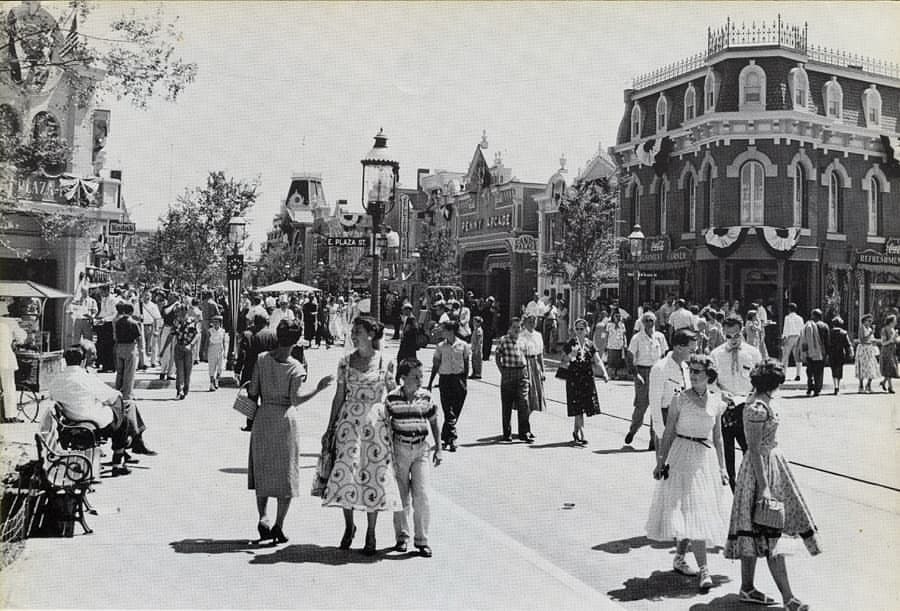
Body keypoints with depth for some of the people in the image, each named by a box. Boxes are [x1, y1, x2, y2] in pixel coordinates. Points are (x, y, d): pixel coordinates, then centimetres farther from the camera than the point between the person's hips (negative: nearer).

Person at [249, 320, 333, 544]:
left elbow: (253, 391, -2)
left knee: (262, 469, 17)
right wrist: (317, 390, -14)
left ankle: (263, 518, 3)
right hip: (286, 419, -2)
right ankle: (278, 526, 7)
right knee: (286, 473, 8)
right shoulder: (295, 367, -11)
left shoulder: (262, 359, -4)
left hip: (263, 417, 3)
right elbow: (295, 400, -19)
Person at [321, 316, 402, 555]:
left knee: (374, 475, 0)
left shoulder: (386, 363, 0)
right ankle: (348, 526, 19)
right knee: (345, 472, -4)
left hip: (376, 423, -1)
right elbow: (339, 396, 9)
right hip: (349, 421, 1)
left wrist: (395, 428, 4)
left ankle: (371, 534, 13)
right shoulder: (346, 361, 4)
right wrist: (330, 427, 8)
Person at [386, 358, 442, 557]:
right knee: (401, 494, 7)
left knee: (421, 494, -6)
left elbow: (434, 422, 10)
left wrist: (438, 448, 9)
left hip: (421, 449, 1)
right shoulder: (392, 398, -6)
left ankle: (421, 539, 4)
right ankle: (402, 536, 20)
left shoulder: (426, 397, -1)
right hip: (399, 448, 0)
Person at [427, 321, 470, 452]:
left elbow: (466, 365, 5)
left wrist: (465, 382, -1)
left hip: (459, 379, 0)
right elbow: (435, 366, 7)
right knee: (449, 411, -5)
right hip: (445, 379, 0)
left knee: (455, 411, 5)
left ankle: (445, 437, 19)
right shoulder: (440, 346, 3)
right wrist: (430, 383, 5)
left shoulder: (463, 345, 0)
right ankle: (452, 439, -7)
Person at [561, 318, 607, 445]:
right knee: (578, 409, -9)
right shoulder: (570, 344, -1)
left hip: (587, 380, 4)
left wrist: (604, 373, -17)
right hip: (573, 380, -3)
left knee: (583, 408, 7)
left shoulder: (590, 345, 8)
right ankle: (582, 436, -9)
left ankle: (575, 432, 26)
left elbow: (598, 361, -1)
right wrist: (570, 357, -21)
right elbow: (562, 364, 0)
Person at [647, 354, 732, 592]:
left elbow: (718, 437, 11)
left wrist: (722, 467, 10)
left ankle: (679, 558, 28)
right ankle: (704, 570, -4)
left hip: (707, 457, 4)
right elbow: (668, 433, -4)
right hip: (683, 458, -4)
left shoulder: (716, 401, 4)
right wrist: (660, 462, -6)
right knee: (692, 513, -7)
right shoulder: (680, 399, -7)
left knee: (696, 513, 11)